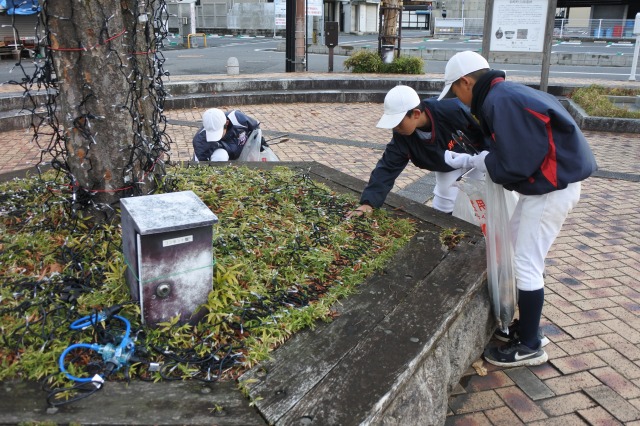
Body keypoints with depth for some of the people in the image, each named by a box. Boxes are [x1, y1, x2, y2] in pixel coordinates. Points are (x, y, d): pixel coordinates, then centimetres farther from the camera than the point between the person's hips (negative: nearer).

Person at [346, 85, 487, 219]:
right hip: (446, 169, 4)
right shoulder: (402, 135, -26)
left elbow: (483, 131, -24)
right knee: (441, 210, 4)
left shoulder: (452, 111, -40)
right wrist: (368, 202, -34)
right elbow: (388, 167, -25)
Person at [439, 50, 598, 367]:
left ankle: (530, 346, 14)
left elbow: (511, 166, -23)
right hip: (545, 184, 10)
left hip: (551, 189, -10)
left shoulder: (500, 101, -21)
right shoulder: (505, 94, 10)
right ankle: (526, 325, 32)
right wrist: (464, 160, 10)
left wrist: (472, 161, -7)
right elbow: (508, 149, 13)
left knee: (526, 264, -2)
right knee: (520, 249, 19)